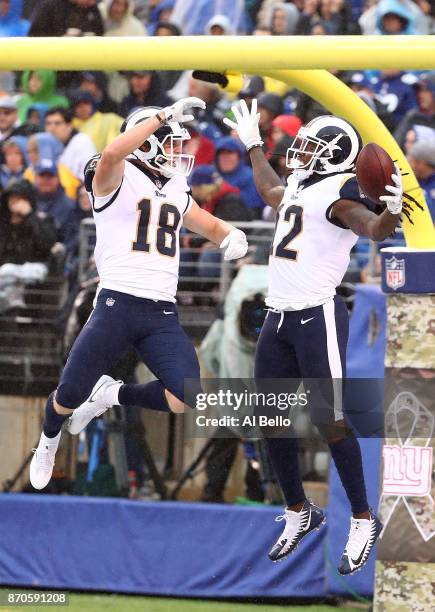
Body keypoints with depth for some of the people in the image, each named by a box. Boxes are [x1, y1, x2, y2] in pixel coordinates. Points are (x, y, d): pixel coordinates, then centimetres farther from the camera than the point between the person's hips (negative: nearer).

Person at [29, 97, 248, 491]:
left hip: (163, 314, 5)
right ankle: (49, 440, 35)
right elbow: (113, 153, -28)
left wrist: (231, 235, 10)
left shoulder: (177, 191, 18)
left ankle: (113, 394, 14)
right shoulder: (119, 178, -4)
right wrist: (164, 115, -28)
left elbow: (210, 225, 34)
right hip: (118, 304, -5)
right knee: (71, 395, -2)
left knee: (184, 398, -15)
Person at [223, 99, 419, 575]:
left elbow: (373, 228, -28)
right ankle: (298, 512, 26)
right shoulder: (297, 188, 16)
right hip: (278, 318, 9)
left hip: (318, 317, -9)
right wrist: (253, 146, 53)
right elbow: (270, 191, 41)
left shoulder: (338, 192, -10)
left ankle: (364, 521, 1)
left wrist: (392, 212, -50)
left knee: (329, 420, -9)